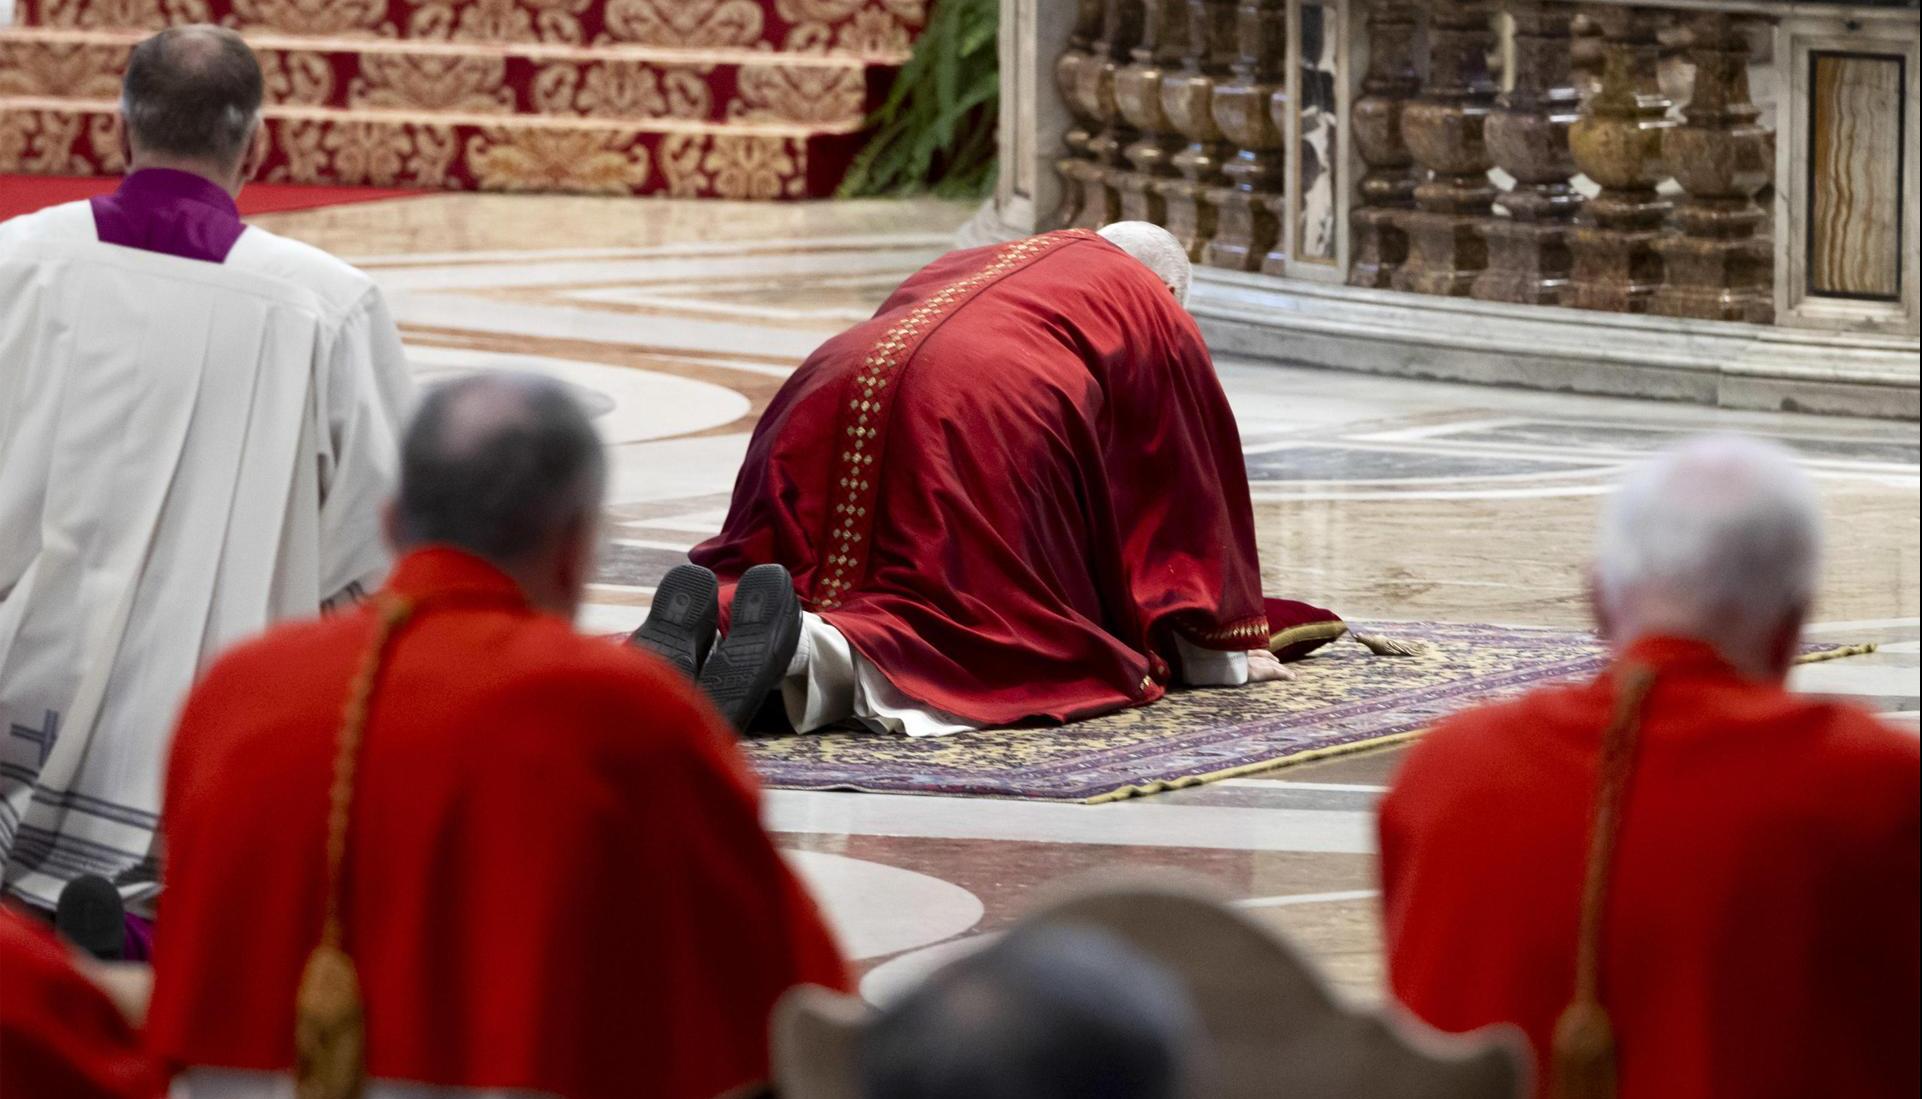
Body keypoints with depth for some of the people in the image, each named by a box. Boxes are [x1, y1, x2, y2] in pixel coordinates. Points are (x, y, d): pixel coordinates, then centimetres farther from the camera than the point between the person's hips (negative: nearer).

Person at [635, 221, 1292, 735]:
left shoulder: (957, 269, 42)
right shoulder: (1157, 314, 27)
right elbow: (1192, 476, 31)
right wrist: (1223, 650, 39)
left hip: (823, 406, 6)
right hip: (989, 429, -5)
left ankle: (695, 628, -18)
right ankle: (820, 648, -34)